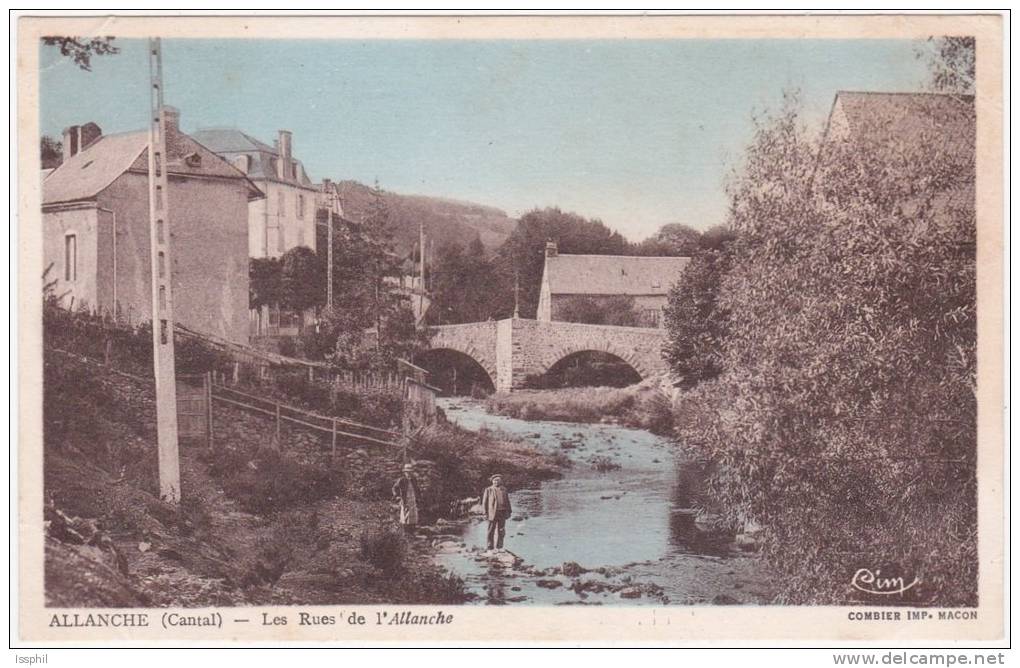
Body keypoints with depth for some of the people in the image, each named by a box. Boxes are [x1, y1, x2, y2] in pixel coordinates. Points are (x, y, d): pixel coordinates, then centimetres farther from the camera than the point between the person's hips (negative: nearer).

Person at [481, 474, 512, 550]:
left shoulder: (504, 490, 12)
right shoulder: (488, 490, 2)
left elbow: (507, 501, 16)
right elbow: (484, 502, 0)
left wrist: (508, 512, 11)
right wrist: (485, 513, -6)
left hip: (502, 513, 3)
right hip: (492, 513, -3)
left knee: (501, 530, 5)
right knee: (491, 530, -1)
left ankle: (499, 546, 12)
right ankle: (490, 546, 6)